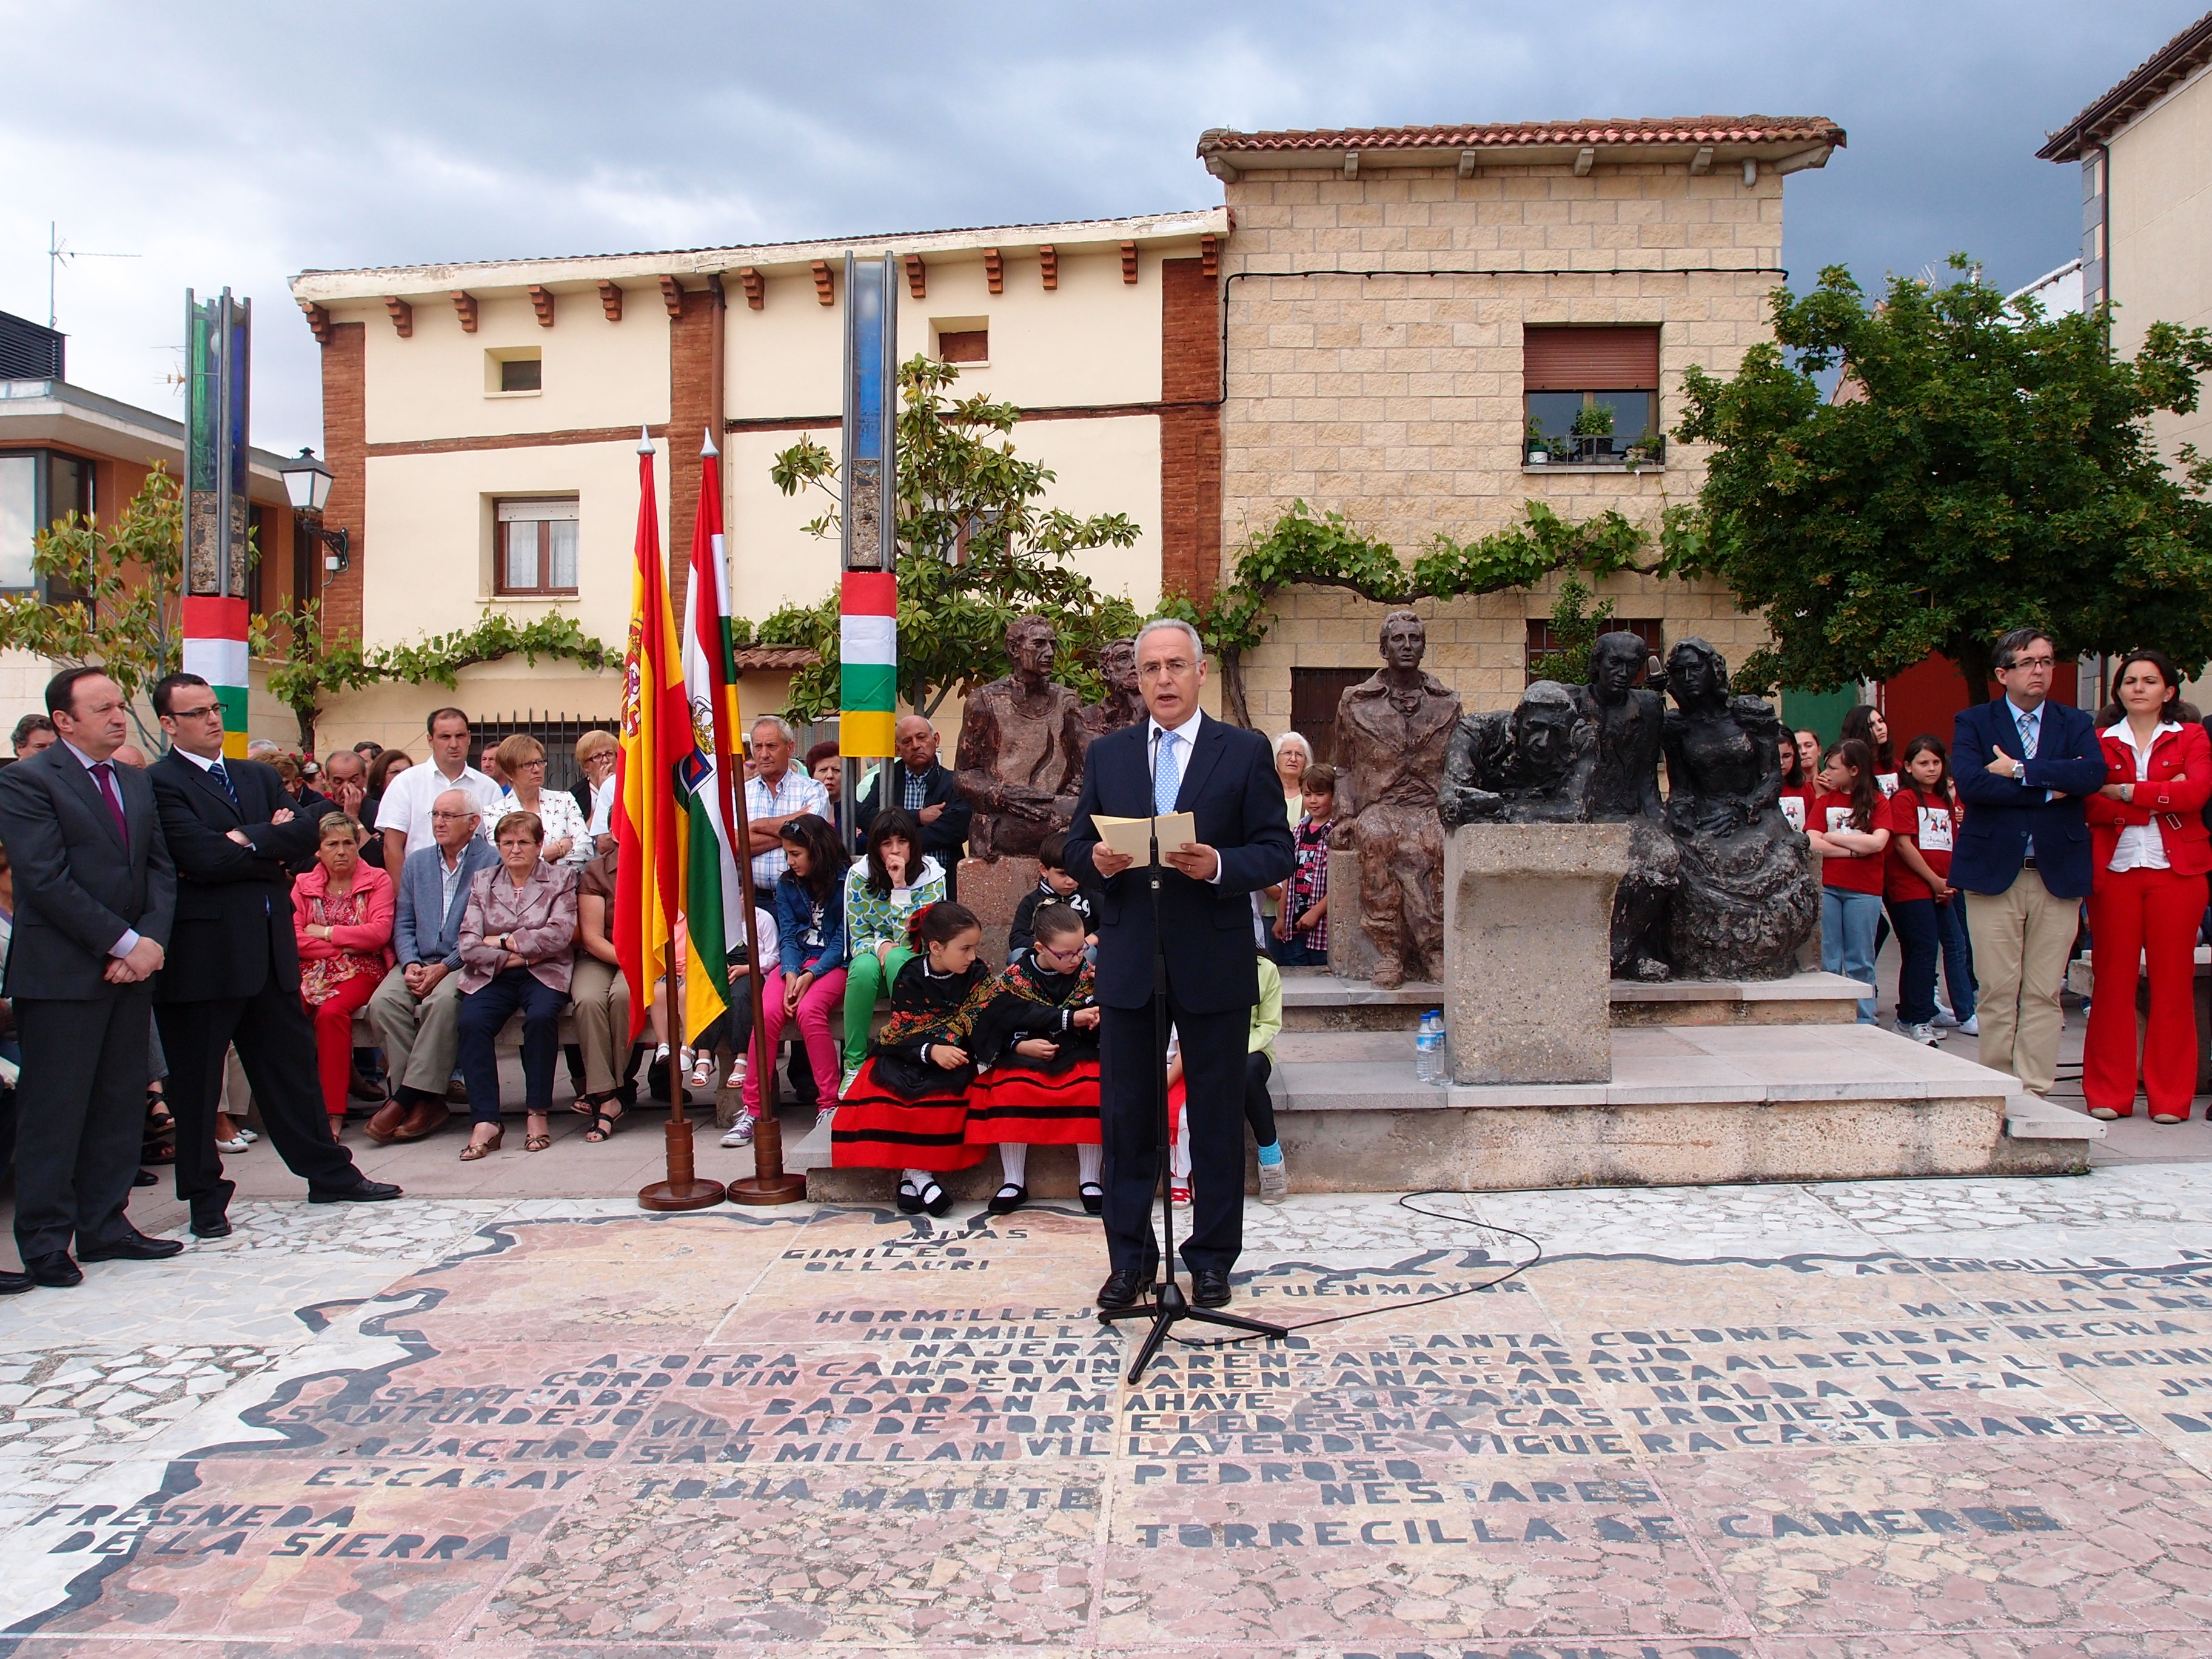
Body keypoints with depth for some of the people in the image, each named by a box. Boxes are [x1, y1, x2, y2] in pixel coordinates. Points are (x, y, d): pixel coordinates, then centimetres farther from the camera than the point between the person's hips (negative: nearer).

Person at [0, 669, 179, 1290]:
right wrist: (123, 943, -15)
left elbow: (160, 870, 11)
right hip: (61, 974, -6)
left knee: (121, 1105, 10)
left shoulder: (137, 783, 15)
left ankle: (105, 1226, 19)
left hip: (131, 968, 7)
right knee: (54, 1112, 1)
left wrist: (151, 941, -5)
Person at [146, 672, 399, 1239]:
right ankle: (205, 1197, 18)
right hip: (203, 952, -6)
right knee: (196, 1080, 6)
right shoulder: (159, 783, -7)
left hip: (270, 945, 6)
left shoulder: (259, 777, 15)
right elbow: (202, 858, -19)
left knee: (293, 1063, 14)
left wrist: (248, 839, -13)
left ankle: (330, 1173, 23)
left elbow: (305, 834, 1)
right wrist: (272, 852, -6)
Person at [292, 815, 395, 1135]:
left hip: (360, 971, -3)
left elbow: (379, 932, -7)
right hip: (312, 972, 3)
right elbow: (294, 939, 1)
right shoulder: (304, 884, 15)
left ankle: (333, 1112, -29)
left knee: (331, 1012, -33)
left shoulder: (377, 880, 8)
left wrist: (326, 933, -3)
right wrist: (345, 946, -8)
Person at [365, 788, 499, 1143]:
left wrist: (445, 968, -16)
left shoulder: (490, 862, -1)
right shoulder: (417, 862, 18)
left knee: (442, 1002, -35)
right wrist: (411, 963, -6)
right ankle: (426, 1100, -23)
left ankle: (406, 1099, -27)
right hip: (419, 961, 5)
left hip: (465, 964, -5)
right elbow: (403, 923, 14)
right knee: (383, 1002, -24)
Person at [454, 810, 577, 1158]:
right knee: (470, 1022, -28)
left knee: (541, 1016, -33)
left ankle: (538, 1113, -21)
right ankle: (486, 1121, -26)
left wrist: (504, 940, -6)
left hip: (544, 973, -2)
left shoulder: (562, 878, 9)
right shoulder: (482, 882, 15)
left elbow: (560, 934, -7)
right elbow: (468, 945, 4)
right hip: (492, 976, 2)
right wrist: (513, 958, -9)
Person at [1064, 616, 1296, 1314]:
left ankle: (1212, 1257, 22)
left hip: (1213, 964, -2)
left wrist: (1218, 865, -21)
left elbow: (1276, 853, -3)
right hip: (1128, 961, 2)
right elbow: (1075, 848, 10)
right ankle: (1130, 1257, 20)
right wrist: (1098, 860, -13)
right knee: (1126, 1117, 8)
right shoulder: (1107, 754, 9)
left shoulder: (1246, 752, 0)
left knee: (1217, 1118, 8)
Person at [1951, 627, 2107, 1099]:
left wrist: (2020, 770, -13)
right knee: (1998, 991, 1)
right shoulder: (1973, 722, 5)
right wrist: (2050, 788, -12)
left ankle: (2034, 1092, 7)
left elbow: (2094, 774, -9)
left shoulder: (2076, 724, 12)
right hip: (1994, 871, -2)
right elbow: (1969, 783, -13)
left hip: (2058, 873, 2)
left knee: (2044, 993, 2)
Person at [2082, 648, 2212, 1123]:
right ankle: (2108, 1094, 8)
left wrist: (2125, 791, -11)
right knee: (2113, 981, 1)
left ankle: (2170, 1097, 8)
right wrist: (2162, 801, -12)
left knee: (2172, 983, 1)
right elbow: (2091, 807, -4)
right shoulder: (2100, 742, 10)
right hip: (2114, 870, 0)